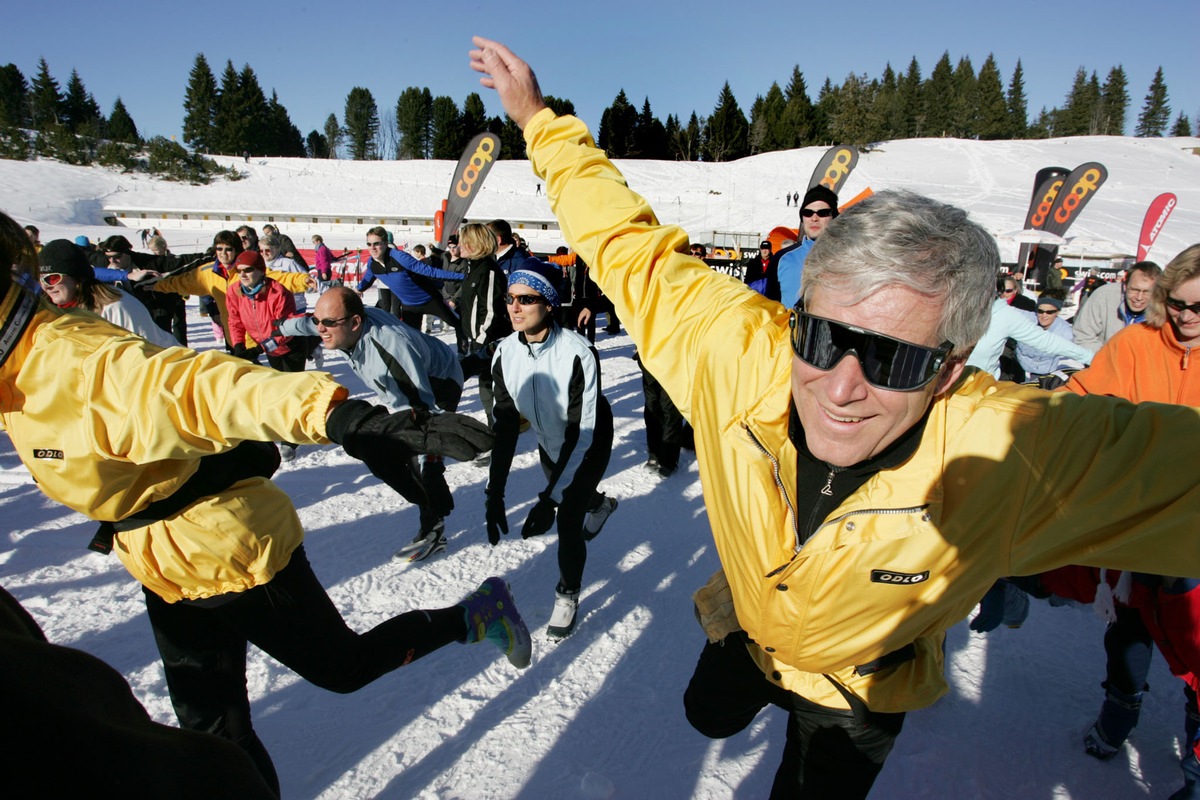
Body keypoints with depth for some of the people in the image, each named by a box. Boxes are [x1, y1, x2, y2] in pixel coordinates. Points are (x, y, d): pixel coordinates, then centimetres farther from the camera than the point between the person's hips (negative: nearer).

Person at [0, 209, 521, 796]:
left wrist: (343, 418, -57)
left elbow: (214, 388, -43)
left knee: (344, 668, 10)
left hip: (233, 553, -8)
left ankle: (478, 615, 25)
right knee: (207, 725, 19)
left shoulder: (82, 362, -28)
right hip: (165, 573, 8)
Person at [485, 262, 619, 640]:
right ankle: (601, 504, 64)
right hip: (550, 442, 6)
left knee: (568, 520, -10)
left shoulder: (577, 353, -36)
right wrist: (495, 493, -22)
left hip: (589, 445, -5)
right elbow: (505, 424, -17)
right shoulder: (505, 353, -21)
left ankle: (568, 595, 19)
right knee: (566, 495, 26)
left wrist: (549, 499, -38)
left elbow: (582, 433, -34)